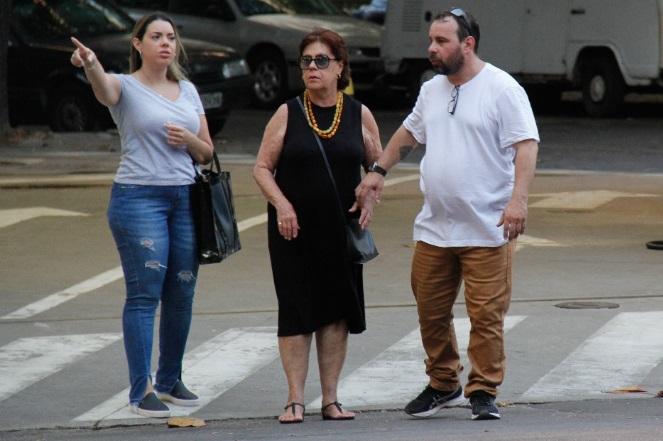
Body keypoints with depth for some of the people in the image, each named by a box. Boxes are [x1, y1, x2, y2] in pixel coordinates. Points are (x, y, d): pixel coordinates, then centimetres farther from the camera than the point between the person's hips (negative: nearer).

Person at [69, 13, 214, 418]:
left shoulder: (188, 91, 15)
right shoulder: (126, 87, -1)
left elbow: (206, 153, 18)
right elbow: (104, 88, -27)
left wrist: (189, 139, -6)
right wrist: (91, 65, -50)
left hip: (185, 200, 5)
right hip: (139, 198, -5)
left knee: (181, 295, 6)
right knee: (144, 294, -8)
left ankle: (170, 380, 21)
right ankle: (142, 389, -7)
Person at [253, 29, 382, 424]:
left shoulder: (359, 115, 5)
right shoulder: (287, 114, 1)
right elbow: (262, 168, 2)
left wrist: (370, 201, -4)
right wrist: (281, 204, -13)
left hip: (341, 229, 2)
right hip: (294, 228, -1)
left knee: (337, 312, 4)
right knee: (296, 311, -2)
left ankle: (331, 399, 11)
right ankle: (295, 401, 2)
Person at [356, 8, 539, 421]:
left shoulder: (502, 89, -9)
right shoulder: (432, 90, 13)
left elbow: (526, 145, -15)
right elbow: (408, 132, 29)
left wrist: (518, 199, -26)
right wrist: (379, 171, 20)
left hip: (486, 230, -7)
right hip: (434, 228, 7)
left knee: (486, 314, -5)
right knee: (431, 311, 10)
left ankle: (483, 391, 4)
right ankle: (443, 385, 25)